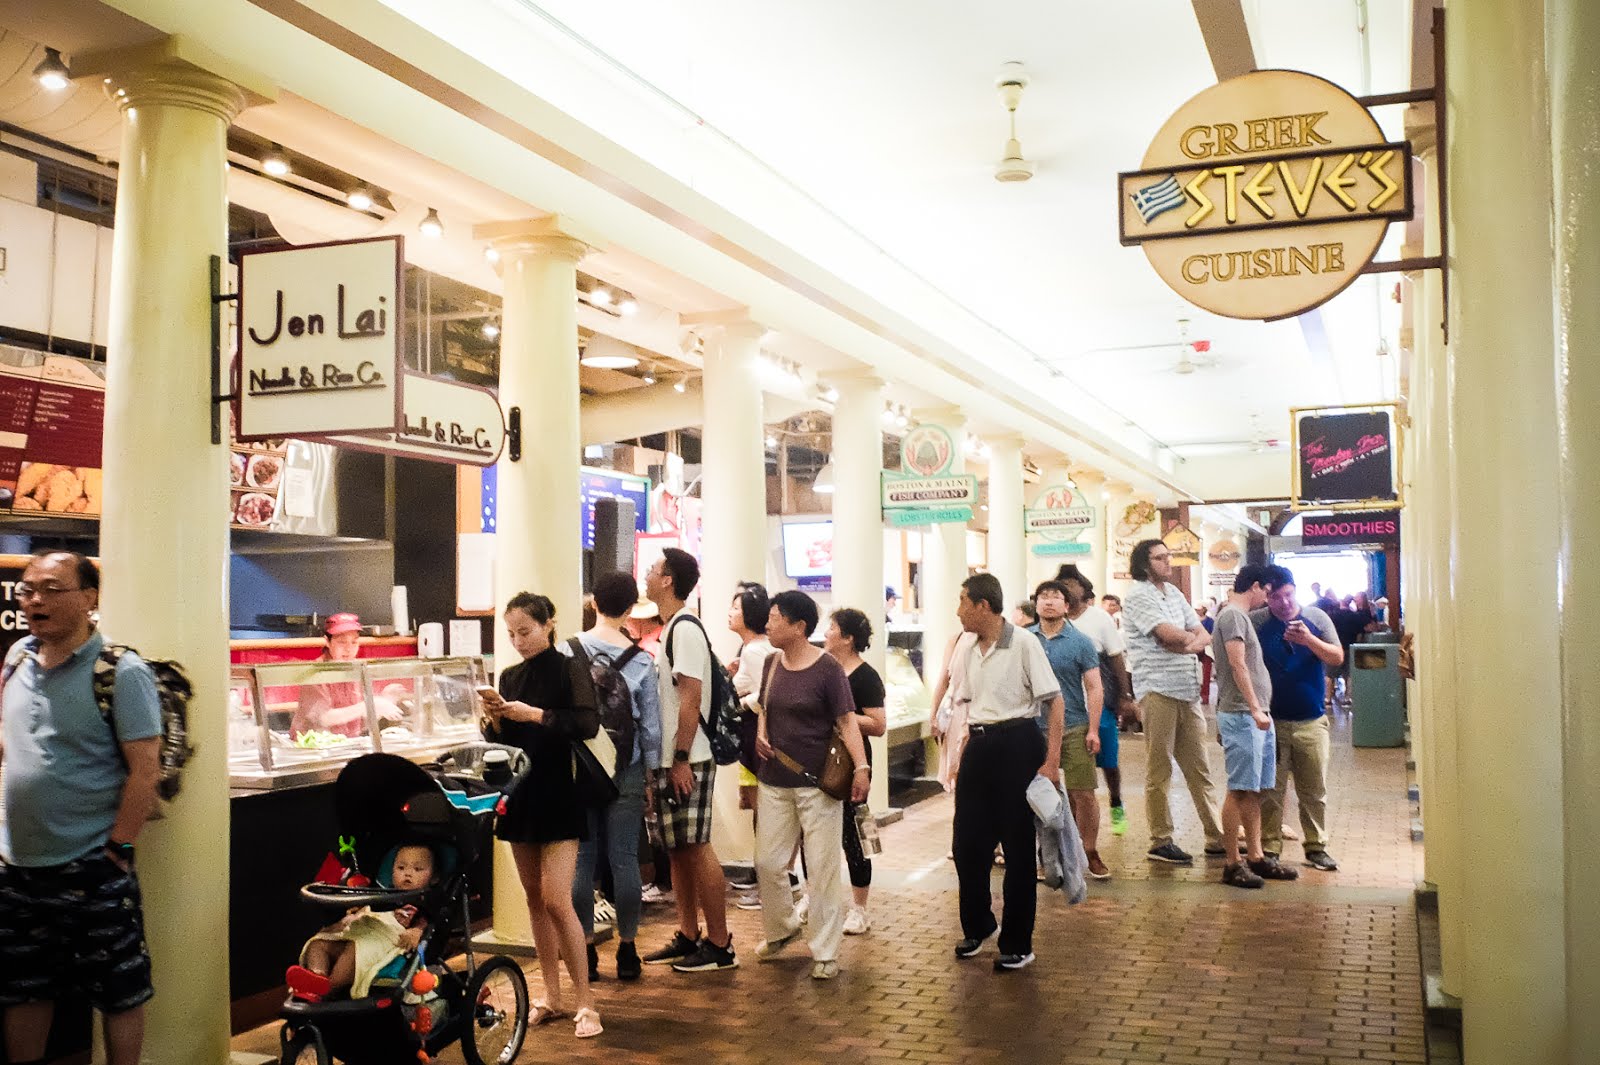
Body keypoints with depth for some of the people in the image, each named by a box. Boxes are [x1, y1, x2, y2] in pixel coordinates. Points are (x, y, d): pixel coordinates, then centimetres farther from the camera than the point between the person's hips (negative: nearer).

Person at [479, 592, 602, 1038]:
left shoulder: (569, 669, -7)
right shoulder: (510, 676, 9)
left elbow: (588, 724, -21)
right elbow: (499, 743, 10)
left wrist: (534, 714, -25)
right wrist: (496, 719, -9)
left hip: (559, 796, -6)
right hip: (520, 796, 6)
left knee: (557, 901, -11)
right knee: (534, 899, 10)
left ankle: (585, 1003, -2)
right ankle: (551, 997, 20)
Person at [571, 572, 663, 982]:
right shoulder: (641, 660, -4)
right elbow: (651, 725, 1)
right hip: (626, 769, 0)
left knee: (582, 860, 6)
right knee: (624, 859, 6)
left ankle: (586, 952, 11)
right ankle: (627, 952, 13)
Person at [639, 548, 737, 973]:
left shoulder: (685, 629, -14)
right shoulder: (669, 629, 16)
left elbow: (691, 698, -20)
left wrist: (681, 759, -21)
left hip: (687, 762, -10)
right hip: (669, 760, 10)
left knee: (696, 849, -5)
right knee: (678, 850, 13)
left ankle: (720, 946, 2)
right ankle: (687, 937, 22)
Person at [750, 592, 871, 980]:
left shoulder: (827, 669, -11)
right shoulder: (772, 664, 8)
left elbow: (846, 722, -13)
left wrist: (861, 765, -24)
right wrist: (761, 734, 1)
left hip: (818, 782, -6)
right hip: (774, 781, 6)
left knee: (822, 868, -1)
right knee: (768, 862, 11)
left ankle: (826, 952, 10)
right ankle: (780, 929, 35)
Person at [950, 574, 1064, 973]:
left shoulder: (1023, 644, -11)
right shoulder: (970, 652, 10)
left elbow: (1054, 702, -11)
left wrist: (1051, 761, -17)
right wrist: (963, 757, 17)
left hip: (1017, 745, -7)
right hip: (979, 748, 7)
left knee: (1018, 848, 2)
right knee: (967, 843, 10)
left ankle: (1017, 946, 14)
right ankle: (978, 926, 32)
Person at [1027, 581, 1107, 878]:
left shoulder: (1080, 642, -2)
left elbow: (1094, 688, -2)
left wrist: (1093, 730, -9)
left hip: (1074, 730, -3)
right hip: (1035, 729, 3)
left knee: (1082, 795, -4)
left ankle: (1090, 853, 10)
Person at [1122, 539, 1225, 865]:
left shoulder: (1173, 592, 17)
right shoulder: (1138, 597, -7)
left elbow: (1204, 636, 12)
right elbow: (1168, 633, -19)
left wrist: (1189, 644, -10)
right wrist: (1190, 637, 0)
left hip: (1187, 690, 7)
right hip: (1157, 690, -7)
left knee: (1199, 768, 10)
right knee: (1159, 770, -1)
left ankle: (1216, 837, 16)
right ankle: (1160, 842, 5)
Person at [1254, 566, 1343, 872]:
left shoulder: (1317, 618, 3)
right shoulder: (1255, 622, -1)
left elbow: (1337, 657, 0)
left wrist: (1310, 640, -18)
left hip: (1311, 721, 2)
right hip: (1270, 721, -1)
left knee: (1314, 790, 7)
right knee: (1270, 790, 2)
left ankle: (1316, 847, 18)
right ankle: (1268, 849, 9)